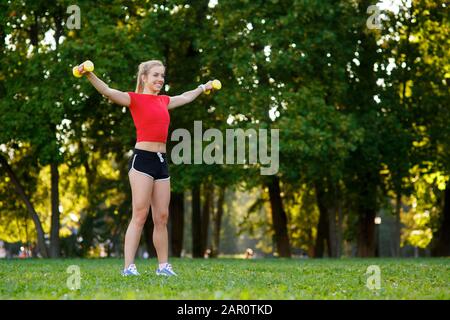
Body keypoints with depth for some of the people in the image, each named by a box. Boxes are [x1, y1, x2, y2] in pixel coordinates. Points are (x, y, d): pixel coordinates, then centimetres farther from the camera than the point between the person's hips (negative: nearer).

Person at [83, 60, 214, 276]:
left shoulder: (164, 101, 18)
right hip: (142, 159, -7)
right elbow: (108, 92, -16)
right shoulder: (135, 99, -1)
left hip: (161, 161, 7)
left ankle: (163, 265, 14)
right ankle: (129, 267, -11)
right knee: (139, 216, -11)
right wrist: (89, 75, -32)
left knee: (162, 217, 7)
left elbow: (185, 97, 38)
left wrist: (202, 88, 53)